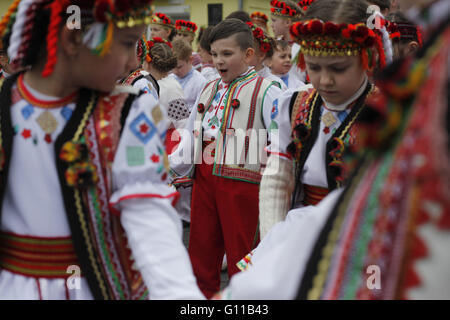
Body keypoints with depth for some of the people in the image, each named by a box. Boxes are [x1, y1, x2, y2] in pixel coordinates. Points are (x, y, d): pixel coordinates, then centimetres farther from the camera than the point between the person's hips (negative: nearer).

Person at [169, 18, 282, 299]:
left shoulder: (266, 91, -4)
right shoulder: (209, 90, 17)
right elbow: (192, 137, 18)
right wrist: (170, 167, 8)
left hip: (242, 179, -6)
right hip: (205, 177, 6)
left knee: (241, 254, 4)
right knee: (201, 251, 14)